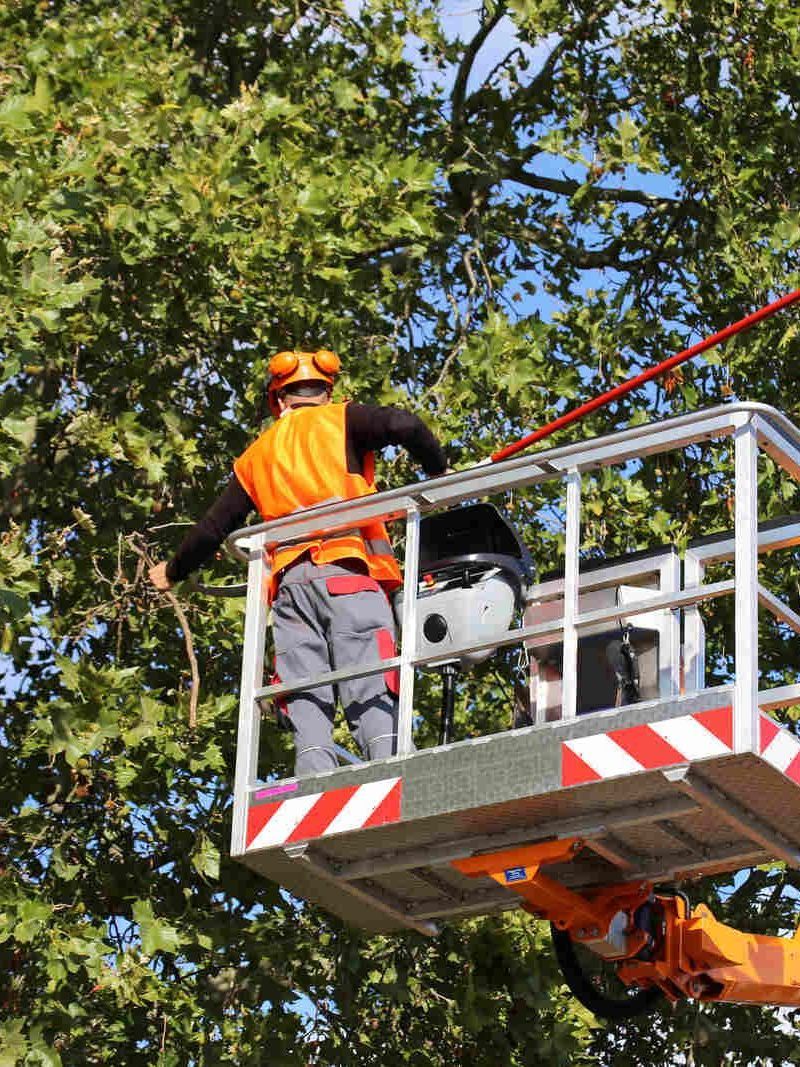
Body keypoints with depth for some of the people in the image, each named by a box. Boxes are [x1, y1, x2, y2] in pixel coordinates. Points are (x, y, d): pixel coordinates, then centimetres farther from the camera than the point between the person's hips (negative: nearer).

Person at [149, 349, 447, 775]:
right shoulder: (342, 420, 15)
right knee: (373, 692, -13)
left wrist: (173, 571, 47)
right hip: (349, 572, -3)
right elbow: (404, 426, -5)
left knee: (306, 704, -4)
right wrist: (439, 472, 12)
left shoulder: (256, 456, 27)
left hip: (289, 580, 3)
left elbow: (212, 528, 31)